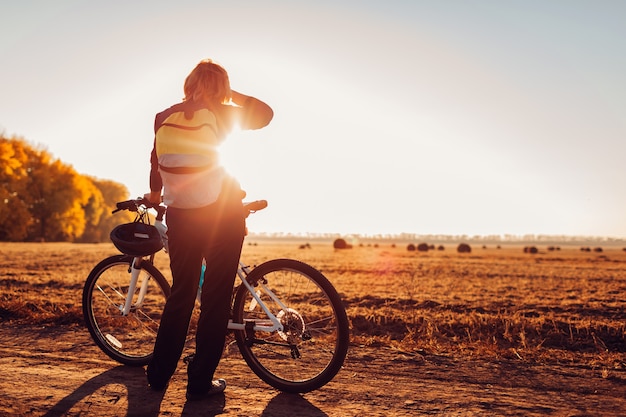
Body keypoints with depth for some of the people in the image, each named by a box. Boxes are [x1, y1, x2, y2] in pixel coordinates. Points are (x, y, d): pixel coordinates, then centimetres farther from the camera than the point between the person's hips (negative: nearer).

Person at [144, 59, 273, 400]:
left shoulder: (163, 117, 5)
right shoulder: (217, 113, -5)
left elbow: (156, 162, 15)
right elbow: (265, 113, 3)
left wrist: (155, 195, 31)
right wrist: (233, 95, 9)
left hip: (180, 214, 4)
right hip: (221, 211, -4)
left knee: (180, 294, 16)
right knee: (216, 297, 3)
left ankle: (159, 373, 23)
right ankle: (200, 381, 8)